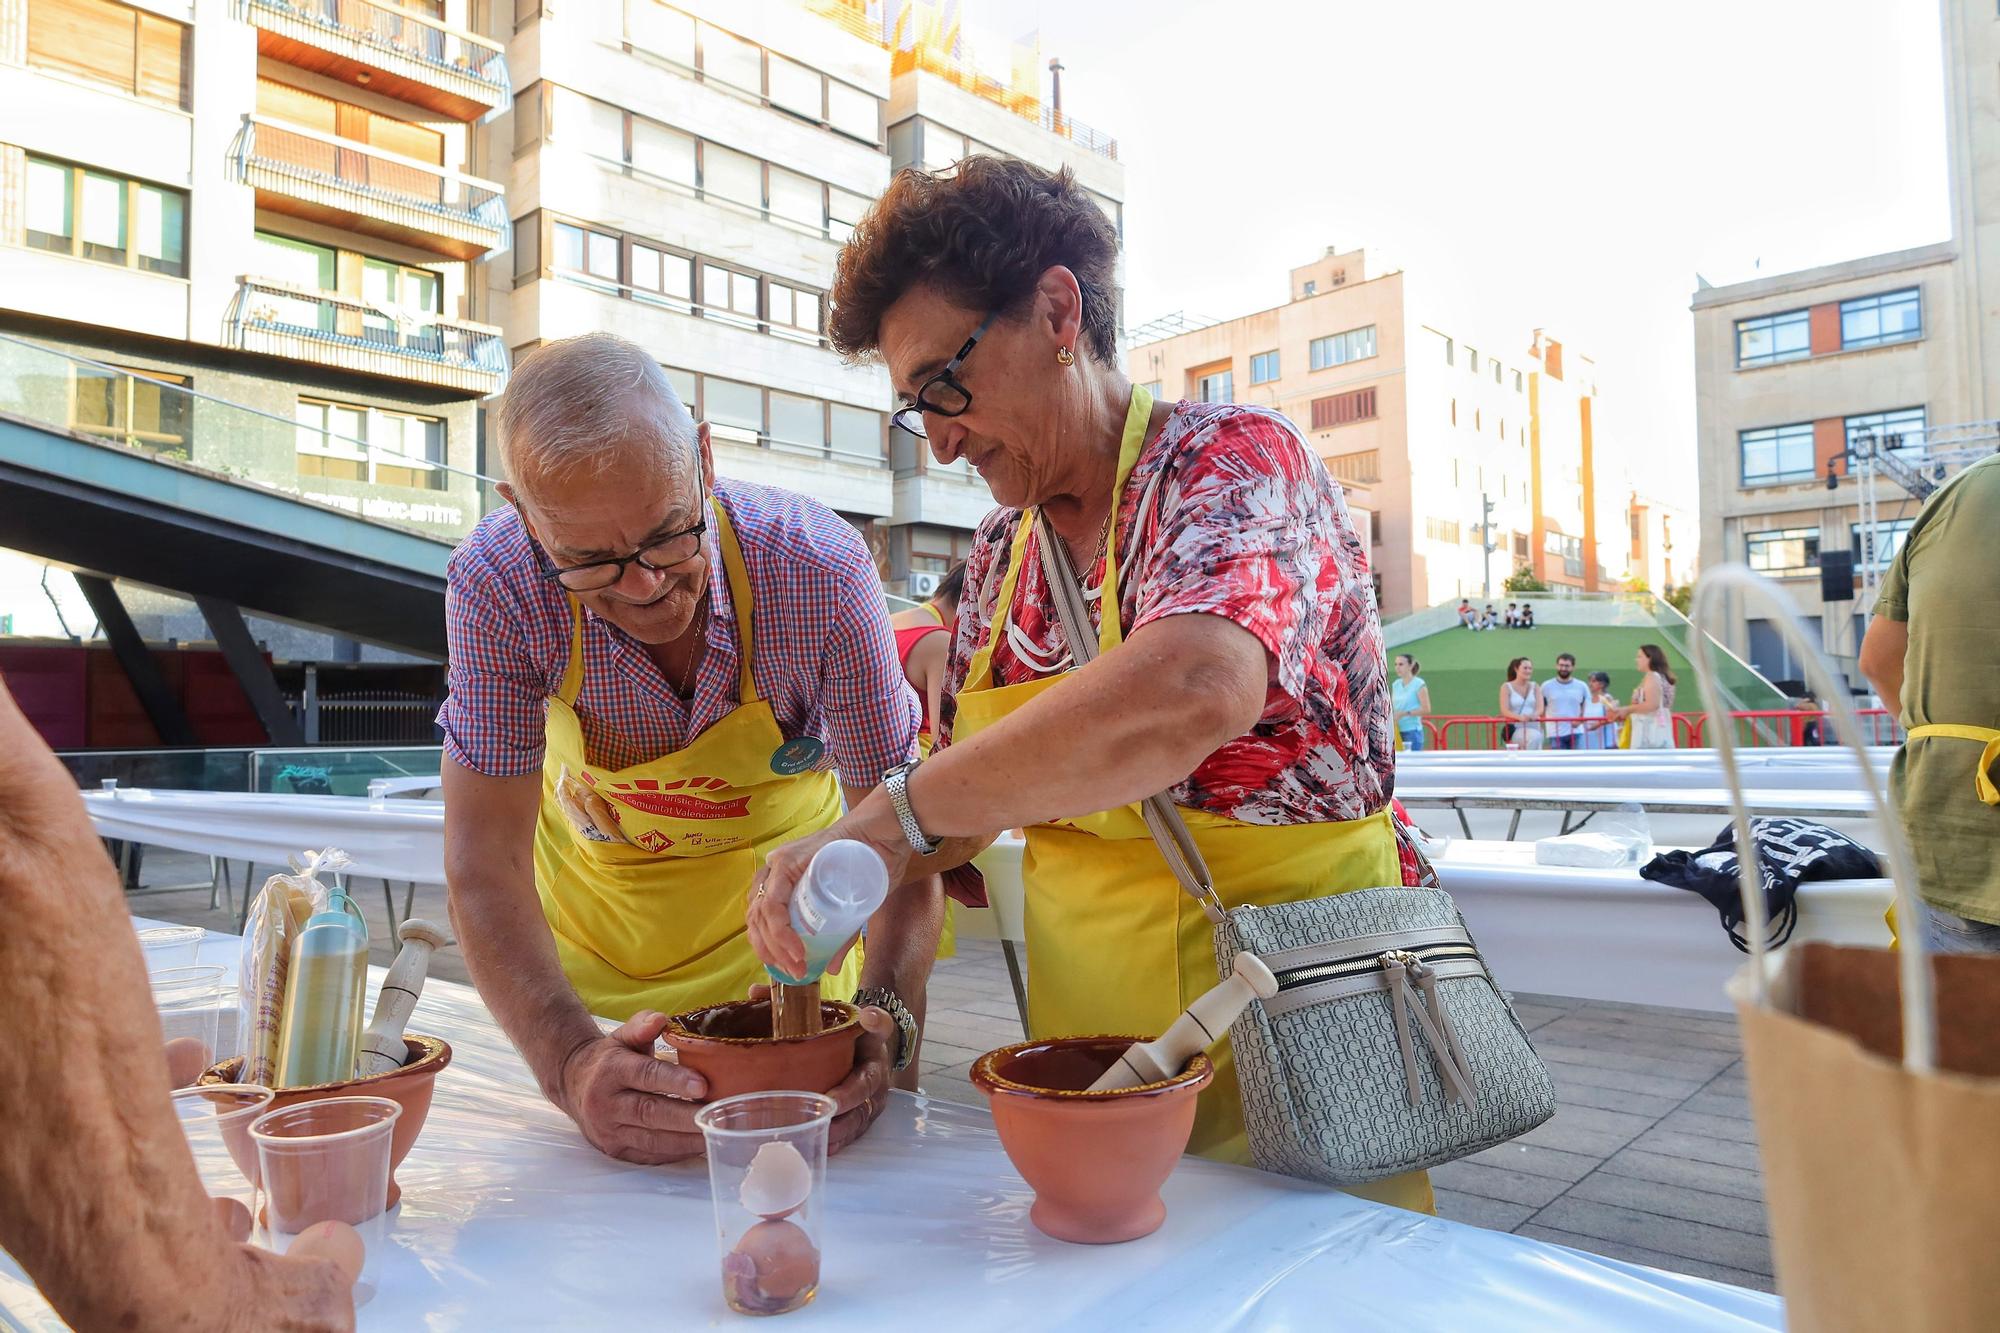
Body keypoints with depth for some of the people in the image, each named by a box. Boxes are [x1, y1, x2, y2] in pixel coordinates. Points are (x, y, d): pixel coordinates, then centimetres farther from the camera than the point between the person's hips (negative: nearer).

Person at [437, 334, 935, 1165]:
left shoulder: (819, 567, -33)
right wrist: (567, 1061, -42)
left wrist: (886, 1014, -42)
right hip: (592, 890, 1)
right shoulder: (496, 584, -30)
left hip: (780, 884, 0)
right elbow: (486, 859, -26)